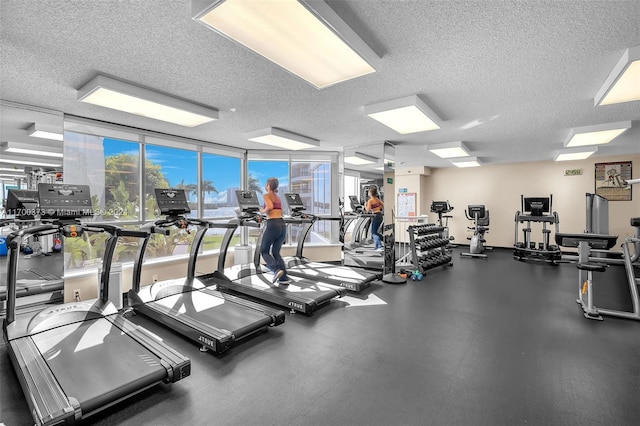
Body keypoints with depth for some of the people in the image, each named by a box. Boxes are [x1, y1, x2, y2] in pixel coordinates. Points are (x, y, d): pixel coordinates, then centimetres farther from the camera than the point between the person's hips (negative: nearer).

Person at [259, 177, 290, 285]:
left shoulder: (266, 195, -2)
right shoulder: (277, 197, 21)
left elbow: (270, 207, -21)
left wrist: (263, 211, -1)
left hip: (273, 225, -7)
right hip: (282, 225, 7)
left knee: (264, 251, 12)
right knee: (276, 252, 18)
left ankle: (276, 270, -11)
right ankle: (284, 278, 11)